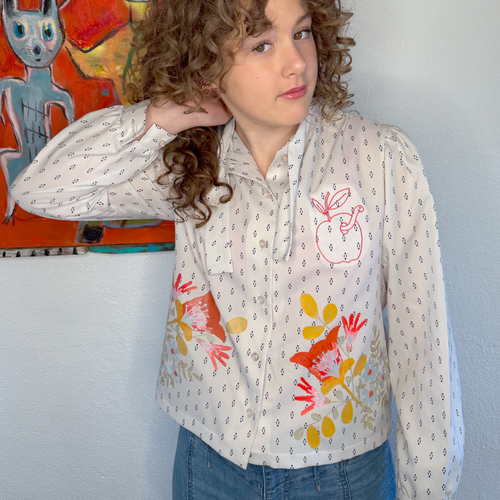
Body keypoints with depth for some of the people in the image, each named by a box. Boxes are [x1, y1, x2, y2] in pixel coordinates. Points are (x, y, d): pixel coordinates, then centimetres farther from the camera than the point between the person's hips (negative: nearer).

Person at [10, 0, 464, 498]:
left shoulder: (382, 158, -15)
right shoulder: (191, 168, -7)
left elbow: (421, 344, -12)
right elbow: (40, 191, -11)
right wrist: (164, 116, -19)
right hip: (207, 458, 2)